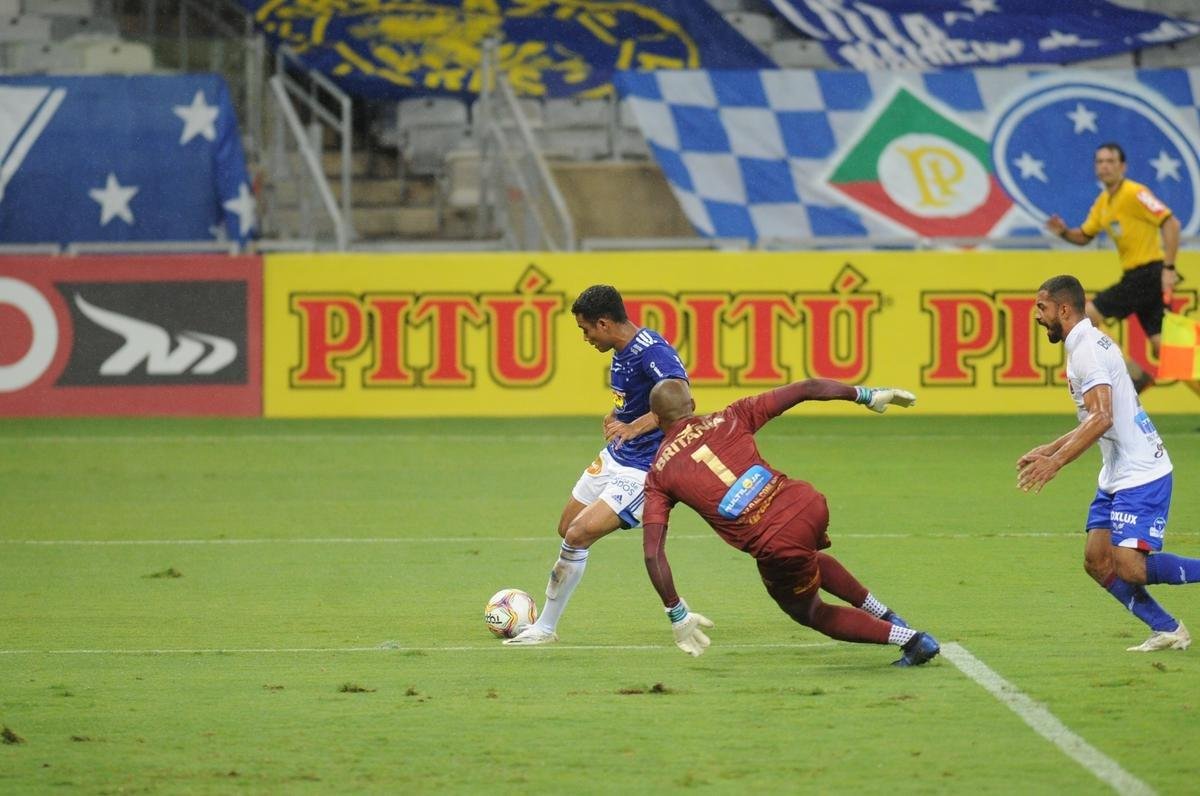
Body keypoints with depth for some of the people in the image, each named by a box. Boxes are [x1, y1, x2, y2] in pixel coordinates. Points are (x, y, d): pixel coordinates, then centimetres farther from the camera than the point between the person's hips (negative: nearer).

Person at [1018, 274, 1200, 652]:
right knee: (1097, 560, 4)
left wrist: (1055, 462, -26)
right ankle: (1166, 630, 9)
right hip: (1117, 477, 10)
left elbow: (1102, 418, -26)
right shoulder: (1089, 344, 16)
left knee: (1130, 567, -16)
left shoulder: (1087, 348, -15)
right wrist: (1050, 449, 24)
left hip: (1140, 475, -10)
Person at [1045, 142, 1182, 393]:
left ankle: (1135, 374, -3)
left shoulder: (1134, 194, -12)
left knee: (1086, 316, -9)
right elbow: (1084, 236, 23)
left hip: (1147, 275, -8)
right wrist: (1064, 232, 0)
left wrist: (1168, 268, -23)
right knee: (1162, 348, 3)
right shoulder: (1103, 202, 14)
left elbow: (1171, 223, -18)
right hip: (1135, 276, 8)